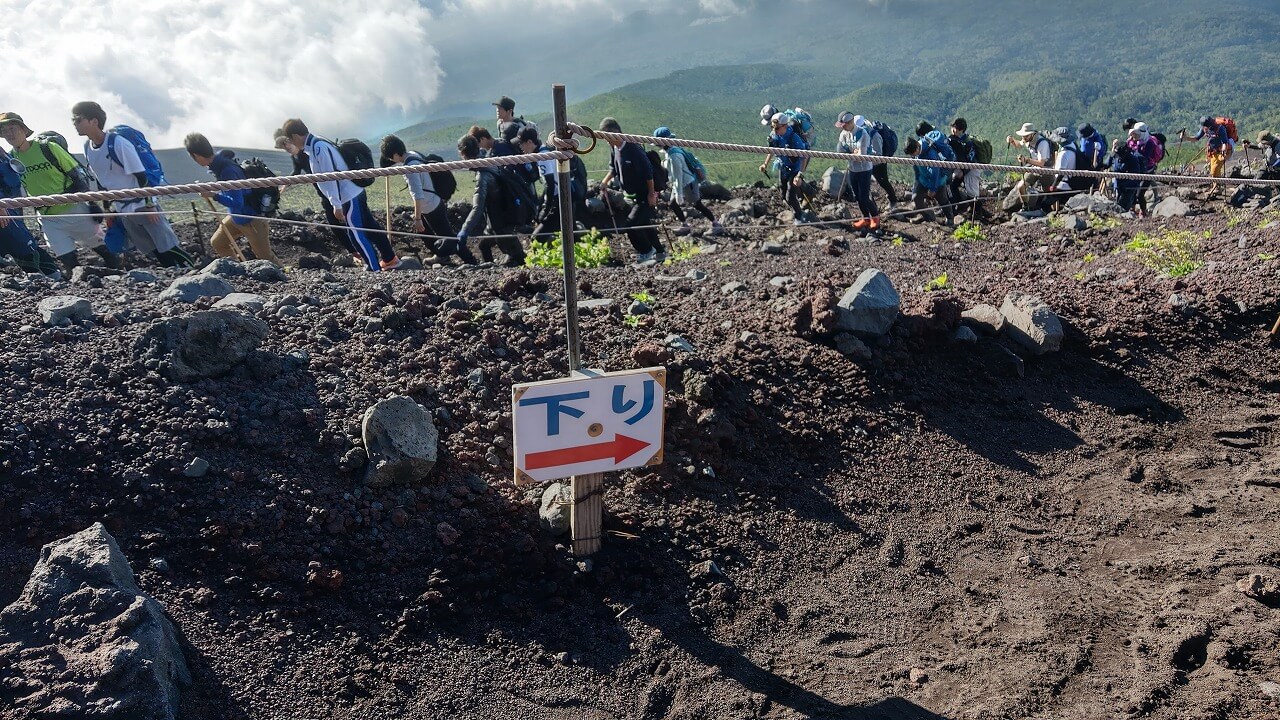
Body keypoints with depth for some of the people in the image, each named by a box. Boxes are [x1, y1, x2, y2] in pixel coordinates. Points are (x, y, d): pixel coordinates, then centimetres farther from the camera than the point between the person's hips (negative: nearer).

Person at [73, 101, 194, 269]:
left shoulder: (117, 143, -18)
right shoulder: (87, 148, 3)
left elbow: (141, 176, -16)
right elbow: (101, 180, 15)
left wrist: (150, 205, -15)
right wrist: (108, 208, 16)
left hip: (142, 204, -7)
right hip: (123, 210, 7)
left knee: (169, 247, -10)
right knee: (151, 251, 7)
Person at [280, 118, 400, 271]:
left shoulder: (318, 147, -19)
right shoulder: (316, 144, 12)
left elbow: (330, 177, -22)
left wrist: (336, 205, -20)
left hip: (348, 197, -10)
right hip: (355, 192, 10)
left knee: (356, 234, -3)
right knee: (370, 228, 15)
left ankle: (374, 269, 1)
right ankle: (390, 259, 24)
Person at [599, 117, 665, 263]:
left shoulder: (634, 149, -23)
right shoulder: (615, 150, 3)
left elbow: (648, 172, -21)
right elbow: (613, 169, 19)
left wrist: (651, 194, -19)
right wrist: (605, 181, 4)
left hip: (644, 197, -9)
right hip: (632, 196, 9)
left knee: (631, 225, -14)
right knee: (645, 225, 16)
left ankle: (646, 251, 6)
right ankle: (660, 252, 30)